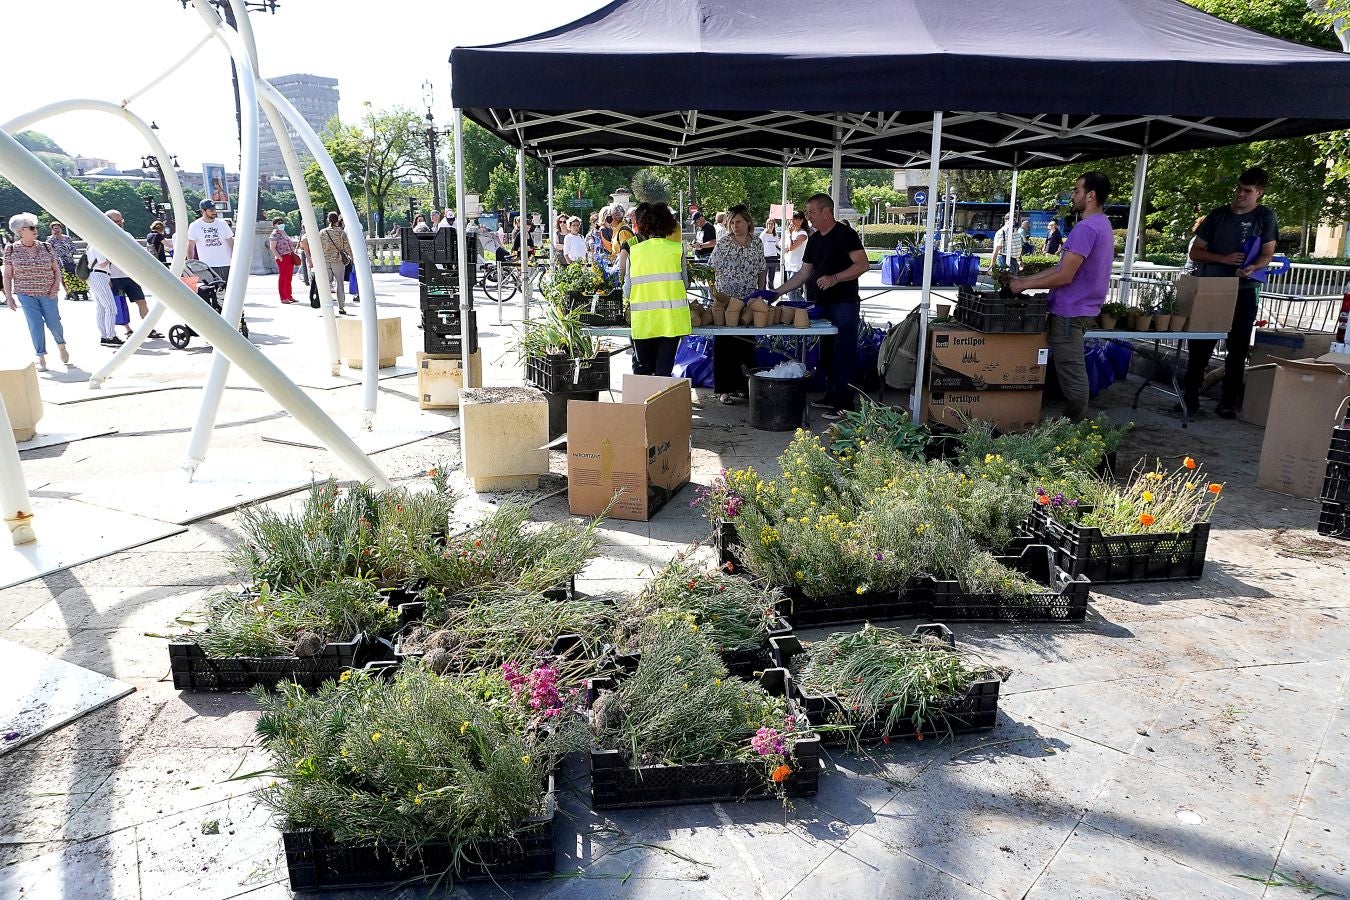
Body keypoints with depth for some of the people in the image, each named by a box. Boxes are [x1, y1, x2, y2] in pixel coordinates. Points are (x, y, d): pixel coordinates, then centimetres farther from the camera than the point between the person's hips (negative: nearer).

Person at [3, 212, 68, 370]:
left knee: (54, 323, 3)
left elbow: (56, 269, 8)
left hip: (47, 293, 1)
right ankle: (41, 358, 5)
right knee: (35, 326, -4)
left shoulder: (46, 247, 1)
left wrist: (56, 285, -8)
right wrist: (8, 297, -1)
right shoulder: (12, 250, -2)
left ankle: (61, 345, 33)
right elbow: (7, 276, 2)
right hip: (26, 294, -1)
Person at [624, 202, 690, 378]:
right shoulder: (676, 248, -3)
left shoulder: (634, 251, 0)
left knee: (641, 371, 13)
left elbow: (627, 289, 3)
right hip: (671, 319, -1)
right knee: (664, 370, 6)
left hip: (642, 321, 1)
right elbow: (684, 282, 5)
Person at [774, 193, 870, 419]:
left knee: (844, 352, -10)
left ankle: (845, 403, -10)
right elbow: (804, 273, 20)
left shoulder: (845, 234, -7)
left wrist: (835, 278, -23)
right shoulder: (814, 239, 17)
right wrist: (778, 292, 13)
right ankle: (832, 396, 19)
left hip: (843, 303, -8)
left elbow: (863, 264, -13)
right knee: (829, 352, 11)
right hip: (821, 304, 8)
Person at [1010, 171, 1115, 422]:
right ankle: (1078, 421, 26)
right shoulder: (1102, 224, 15)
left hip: (1071, 312, -11)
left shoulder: (1085, 228, -20)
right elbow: (1064, 267, 15)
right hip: (1081, 309, 11)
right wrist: (1026, 279, 11)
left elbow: (1064, 276, -23)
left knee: (1071, 372, -2)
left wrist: (1025, 285, -12)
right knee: (1073, 370, 18)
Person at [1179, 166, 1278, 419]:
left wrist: (1253, 268, -23)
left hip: (1244, 292, -1)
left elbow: (1267, 254, -1)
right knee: (1200, 345, 2)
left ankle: (1229, 401, 9)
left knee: (1238, 348, 3)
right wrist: (1224, 259, -12)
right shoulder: (1218, 215, 5)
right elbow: (1195, 252, 4)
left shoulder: (1266, 216, 2)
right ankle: (1189, 394, 14)